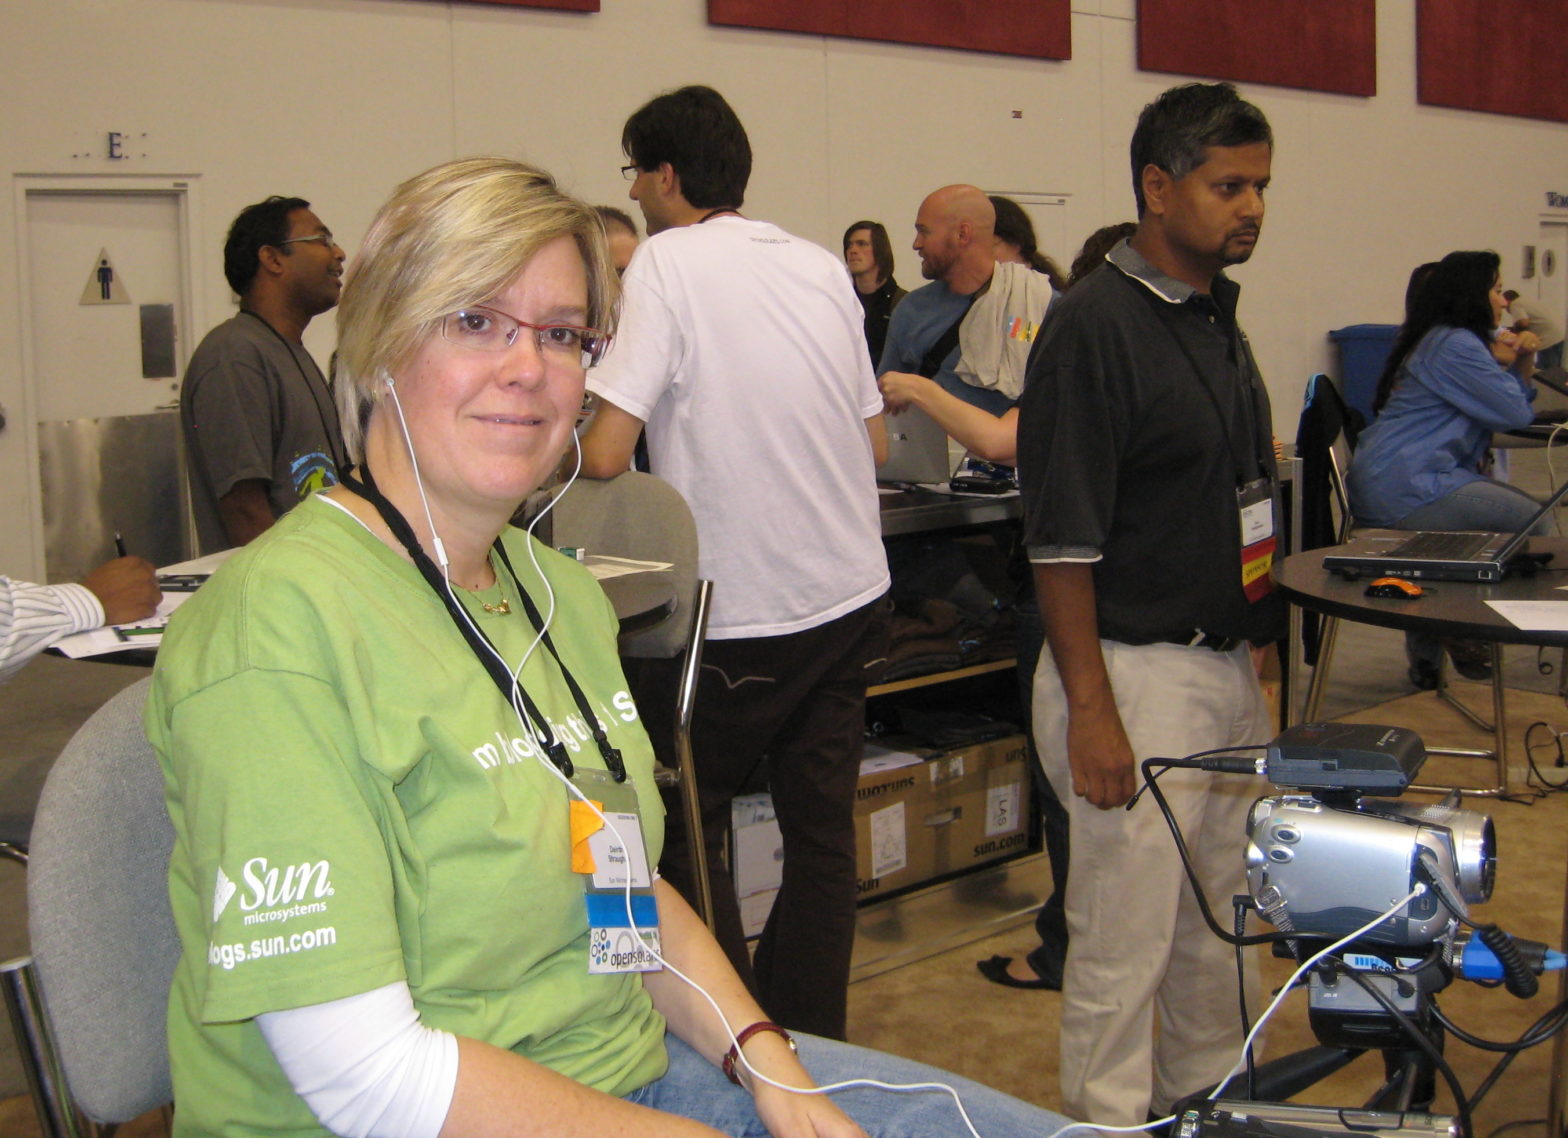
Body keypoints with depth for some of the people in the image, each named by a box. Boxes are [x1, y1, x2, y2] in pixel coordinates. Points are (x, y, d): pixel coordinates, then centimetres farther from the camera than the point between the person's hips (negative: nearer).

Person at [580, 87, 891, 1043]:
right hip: (853, 598, 6)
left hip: (742, 615, -6)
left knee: (683, 826, 10)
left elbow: (606, 452, -19)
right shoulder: (822, 266, 8)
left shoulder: (668, 262, -11)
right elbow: (877, 443, 13)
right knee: (822, 831, 12)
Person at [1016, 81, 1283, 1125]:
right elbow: (1061, 540, -18)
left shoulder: (1217, 316, 11)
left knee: (1219, 925, 20)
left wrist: (1258, 653, 17)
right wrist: (1089, 710, -21)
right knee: (1123, 940, 1)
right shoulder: (1096, 325, -15)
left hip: (1227, 668, 9)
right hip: (1136, 674, -9)